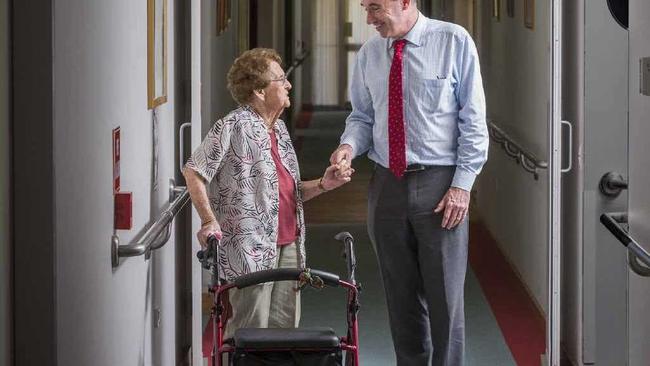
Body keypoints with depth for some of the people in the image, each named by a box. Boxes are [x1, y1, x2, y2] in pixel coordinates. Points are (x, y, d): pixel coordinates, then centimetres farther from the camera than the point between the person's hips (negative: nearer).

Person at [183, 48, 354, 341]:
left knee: (286, 327, 11)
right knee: (250, 332, -6)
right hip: (251, 248, -9)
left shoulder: (278, 128, 16)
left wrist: (322, 185, 5)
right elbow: (193, 172, -15)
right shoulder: (234, 126, -12)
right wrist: (209, 221, -20)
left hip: (288, 245, 9)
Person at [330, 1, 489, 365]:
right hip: (387, 185, 5)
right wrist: (350, 145, -6)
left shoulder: (454, 42, -6)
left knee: (445, 298, -3)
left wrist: (462, 184, -12)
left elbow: (473, 121, -6)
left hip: (440, 185, -4)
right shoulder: (370, 53, 7)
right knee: (402, 298, 11)